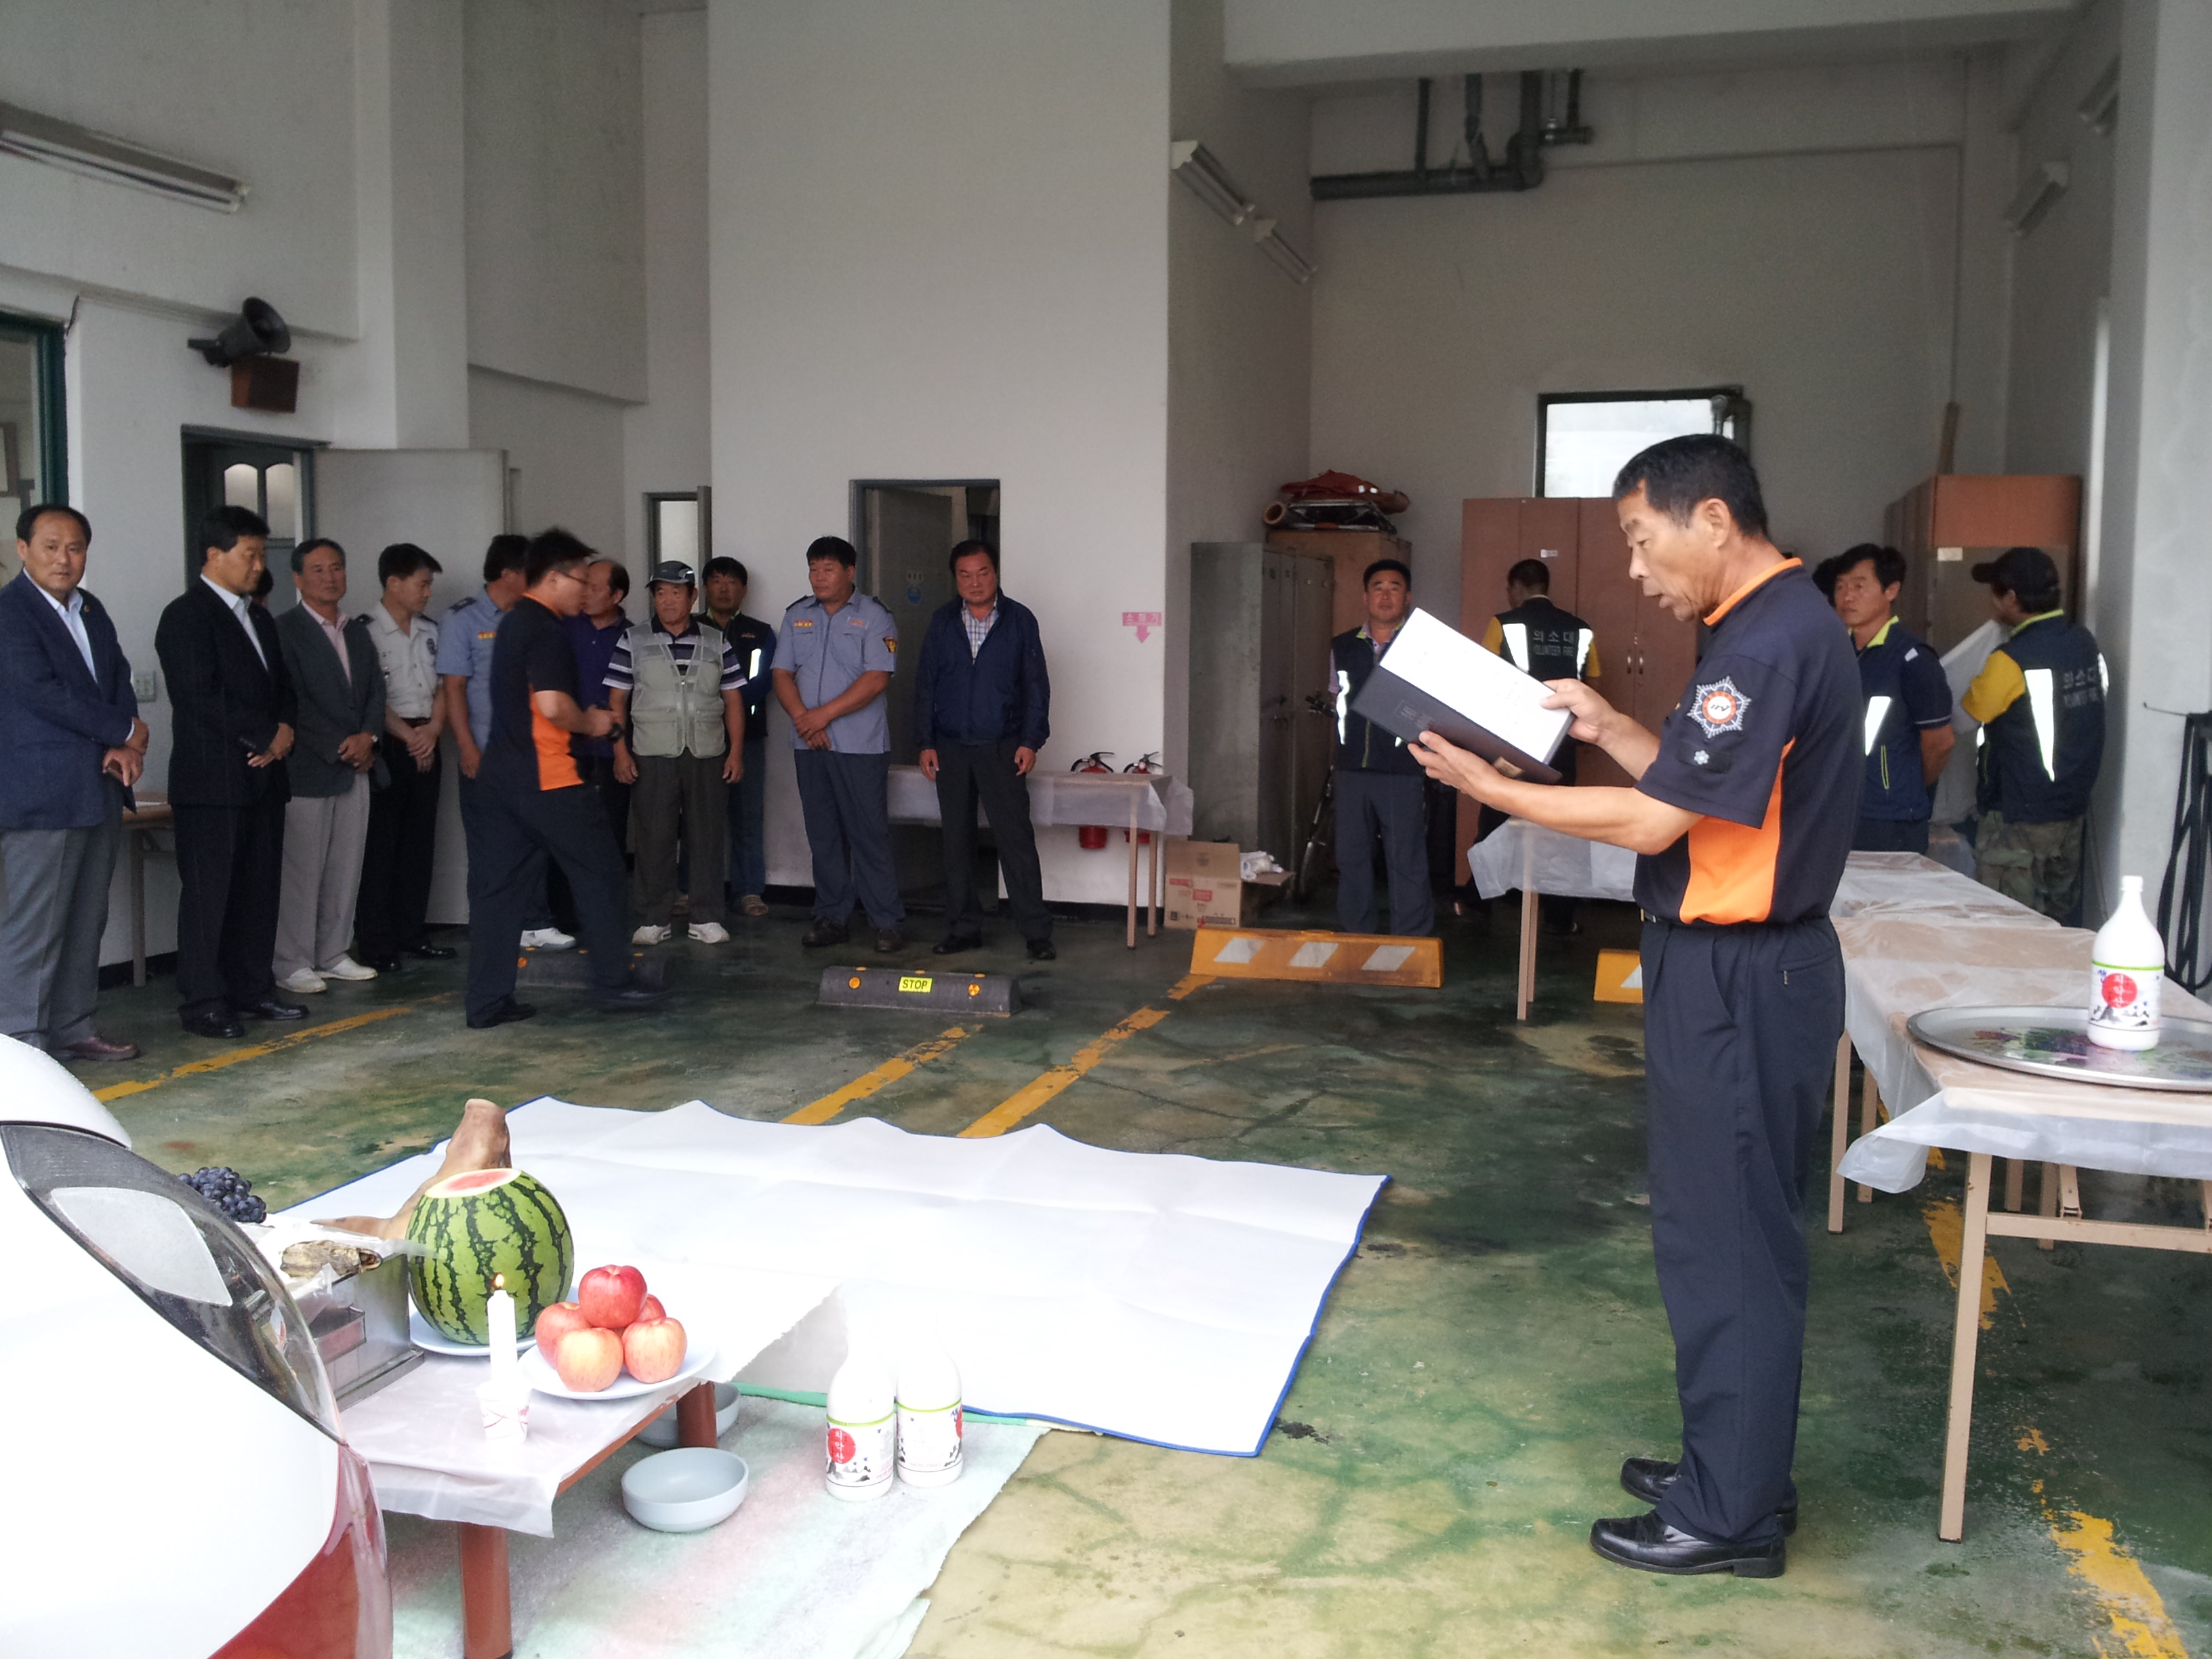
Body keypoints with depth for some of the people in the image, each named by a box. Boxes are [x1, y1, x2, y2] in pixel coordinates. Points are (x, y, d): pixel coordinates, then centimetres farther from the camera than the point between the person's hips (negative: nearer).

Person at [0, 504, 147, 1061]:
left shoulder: (91, 610, 16)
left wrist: (125, 748, -5)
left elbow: (119, 679, 12)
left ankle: (72, 1029, 21)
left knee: (86, 922, 12)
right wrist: (124, 732, -10)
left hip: (100, 789, 8)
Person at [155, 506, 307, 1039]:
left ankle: (253, 989, 18)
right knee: (208, 891, -4)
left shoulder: (257, 617, 20)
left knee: (259, 888, 10)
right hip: (213, 779, -8)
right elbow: (203, 697, -16)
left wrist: (284, 728, 1)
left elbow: (283, 687, 22)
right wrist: (265, 736, -11)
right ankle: (203, 1003, 2)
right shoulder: (187, 615, -7)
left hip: (262, 775, 8)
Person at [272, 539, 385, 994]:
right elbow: (292, 701, -11)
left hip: (357, 767, 7)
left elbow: (376, 689, 14)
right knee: (302, 868, -4)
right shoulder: (284, 631, -4)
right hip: (308, 769, -7)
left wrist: (368, 737, -4)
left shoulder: (358, 632, 18)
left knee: (347, 866, 9)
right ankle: (292, 965, 3)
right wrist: (339, 746, -14)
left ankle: (333, 954, 18)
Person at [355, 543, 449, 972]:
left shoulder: (430, 631, 13)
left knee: (420, 841, 10)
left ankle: (412, 932, 18)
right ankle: (375, 942, 3)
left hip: (425, 744, 7)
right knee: (380, 844, -2)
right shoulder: (365, 630, -9)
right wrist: (408, 736, -10)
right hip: (387, 746, -7)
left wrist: (434, 728, -3)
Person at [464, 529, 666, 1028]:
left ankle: (487, 1002, 8)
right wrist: (591, 723, -5)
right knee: (599, 870, 3)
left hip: (499, 775, 9)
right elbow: (551, 704, -23)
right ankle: (612, 982, 9)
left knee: (501, 884, 8)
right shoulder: (547, 628, -12)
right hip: (545, 778, -9)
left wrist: (582, 721, 17)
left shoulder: (513, 622, 18)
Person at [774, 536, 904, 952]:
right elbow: (782, 674, 7)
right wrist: (802, 718, -10)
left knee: (869, 834, -4)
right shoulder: (796, 616, 13)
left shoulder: (873, 617, -3)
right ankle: (831, 918, 18)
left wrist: (825, 713, -16)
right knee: (823, 835, 10)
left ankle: (888, 922, 2)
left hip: (860, 745, -5)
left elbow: (877, 679, -13)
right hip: (809, 745, 5)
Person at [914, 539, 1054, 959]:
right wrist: (926, 742, 4)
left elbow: (1036, 684, 2)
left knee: (1016, 839, -7)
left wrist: (1030, 740, -5)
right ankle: (963, 928, 16)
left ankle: (1037, 932, -2)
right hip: (950, 749, 3)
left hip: (1002, 748, -3)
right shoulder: (942, 622, 8)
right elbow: (925, 684, 10)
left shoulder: (1020, 620, 1)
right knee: (957, 841, 7)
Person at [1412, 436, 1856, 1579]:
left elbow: (1652, 821, -22)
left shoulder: (1770, 642, -21)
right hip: (1732, 968, 11)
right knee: (1735, 1231, 18)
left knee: (1725, 1237, 0)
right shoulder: (1778, 627, 12)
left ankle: (1730, 1514, 13)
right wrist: (1607, 729, 8)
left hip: (1738, 980, -11)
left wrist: (1489, 788, -14)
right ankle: (1734, 1463, 32)